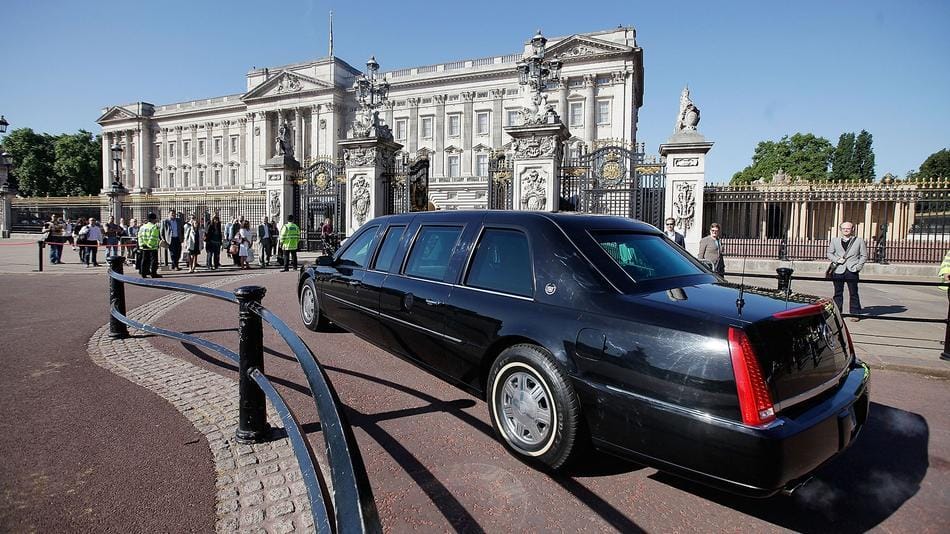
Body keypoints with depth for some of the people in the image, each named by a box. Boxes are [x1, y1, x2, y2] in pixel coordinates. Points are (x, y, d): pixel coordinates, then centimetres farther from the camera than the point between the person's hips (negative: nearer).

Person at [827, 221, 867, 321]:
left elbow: (864, 255, 7)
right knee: (838, 293, 7)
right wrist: (837, 259, -7)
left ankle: (855, 313, 8)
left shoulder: (859, 241, 8)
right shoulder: (834, 241, 13)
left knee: (853, 293, 1)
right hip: (838, 271, 2)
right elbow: (829, 254, 12)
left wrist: (858, 266, -5)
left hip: (852, 271, -2)